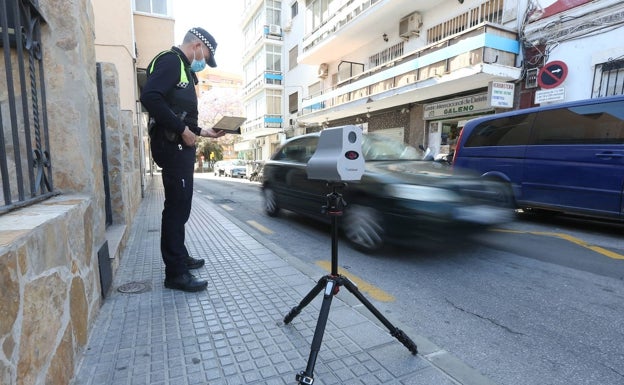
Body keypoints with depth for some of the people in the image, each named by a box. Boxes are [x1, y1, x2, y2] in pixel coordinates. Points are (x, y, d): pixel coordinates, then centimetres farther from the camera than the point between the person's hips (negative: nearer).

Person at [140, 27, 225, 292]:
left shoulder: (183, 68, 23)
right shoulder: (170, 60, -7)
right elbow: (150, 97, -23)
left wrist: (201, 131, 17)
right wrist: (182, 129, -20)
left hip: (180, 145, 10)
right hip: (172, 145, -10)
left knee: (180, 206, 15)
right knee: (177, 207, -9)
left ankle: (180, 257, 28)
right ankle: (175, 273, -1)